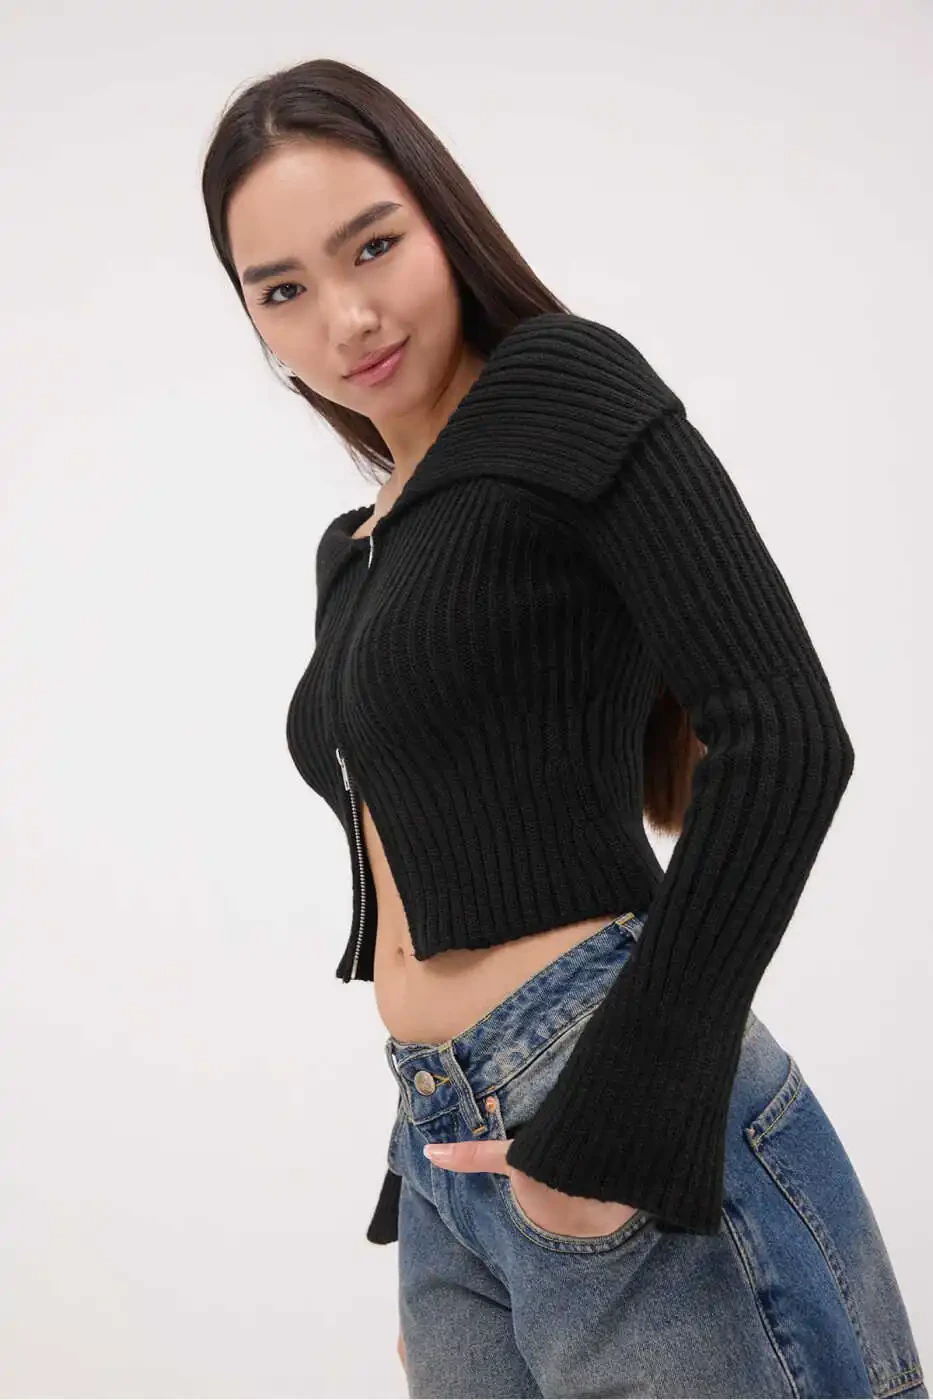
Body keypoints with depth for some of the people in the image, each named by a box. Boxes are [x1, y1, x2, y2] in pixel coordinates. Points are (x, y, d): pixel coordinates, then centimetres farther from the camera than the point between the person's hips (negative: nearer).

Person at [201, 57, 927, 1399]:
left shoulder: (563, 384, -6)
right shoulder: (356, 549, 16)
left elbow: (785, 735, -17)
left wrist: (613, 1113, -19)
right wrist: (433, 1252, 20)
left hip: (619, 1132, -7)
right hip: (449, 1150, 7)